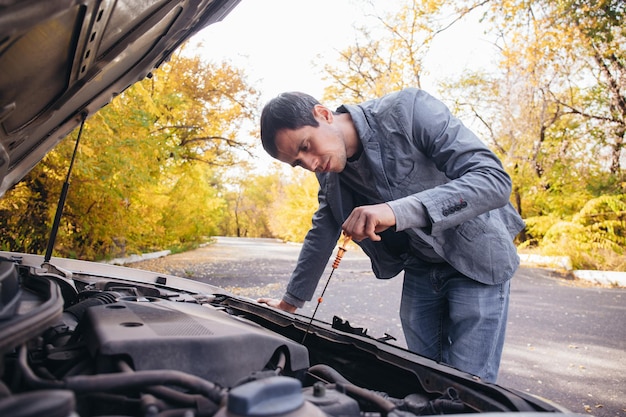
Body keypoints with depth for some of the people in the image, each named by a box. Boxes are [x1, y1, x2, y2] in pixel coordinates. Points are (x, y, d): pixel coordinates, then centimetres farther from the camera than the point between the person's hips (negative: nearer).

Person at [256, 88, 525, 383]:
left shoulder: (408, 110, -25)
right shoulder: (330, 174, -4)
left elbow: (495, 180, -32)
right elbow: (322, 234, 11)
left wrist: (398, 211, -44)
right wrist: (291, 301, 15)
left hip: (476, 260, -5)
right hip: (420, 269, 6)